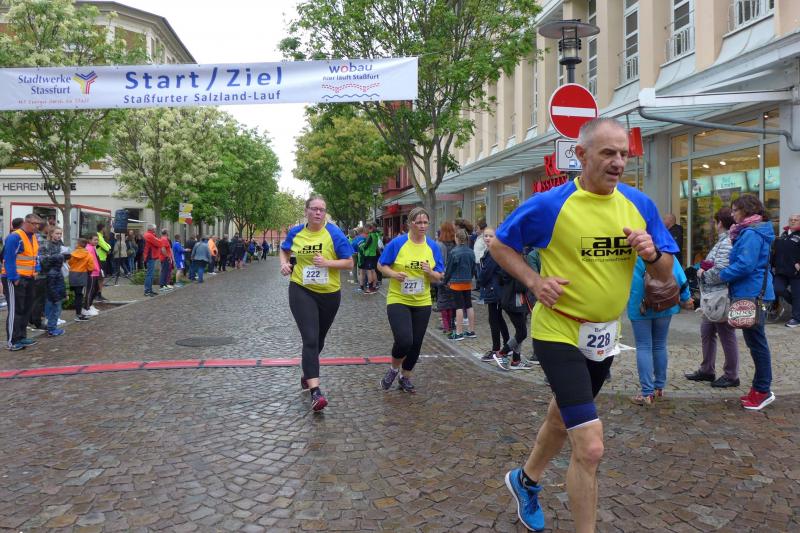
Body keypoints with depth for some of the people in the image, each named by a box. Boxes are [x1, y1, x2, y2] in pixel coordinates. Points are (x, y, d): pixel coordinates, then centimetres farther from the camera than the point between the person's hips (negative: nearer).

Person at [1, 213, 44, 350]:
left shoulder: (33, 237, 12)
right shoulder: (14, 237, -16)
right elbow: (9, 259, -18)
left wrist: (36, 271, 9)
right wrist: (14, 278, -19)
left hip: (28, 278, 9)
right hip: (14, 279, -9)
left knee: (27, 308, 14)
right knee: (15, 310, -5)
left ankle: (21, 337, 24)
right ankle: (12, 342, 0)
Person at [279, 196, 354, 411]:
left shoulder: (334, 233, -10)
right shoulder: (295, 232, -1)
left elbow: (349, 263, -10)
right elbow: (284, 250, 20)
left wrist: (327, 262, -25)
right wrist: (284, 263, -1)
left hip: (329, 294, 1)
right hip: (302, 291, -1)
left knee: (318, 339, 19)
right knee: (310, 339, -16)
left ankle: (307, 374, 46)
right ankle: (315, 391, -18)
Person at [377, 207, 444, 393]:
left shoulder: (433, 247, 2)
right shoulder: (398, 243, -8)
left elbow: (439, 276, 6)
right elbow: (381, 265, 0)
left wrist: (430, 272, -16)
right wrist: (394, 274, -19)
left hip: (422, 303, 4)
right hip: (398, 300, -4)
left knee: (416, 344, 9)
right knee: (404, 340, -18)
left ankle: (405, 378, 32)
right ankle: (393, 369, 14)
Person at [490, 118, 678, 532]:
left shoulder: (639, 204, -1)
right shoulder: (549, 204, -16)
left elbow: (664, 275, 5)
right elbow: (499, 245, -2)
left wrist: (653, 253, -17)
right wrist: (533, 281, -16)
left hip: (604, 336, 7)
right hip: (559, 333, -6)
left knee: (564, 418, 25)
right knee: (590, 447, -13)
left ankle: (525, 480, 52)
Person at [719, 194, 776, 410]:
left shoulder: (751, 234, -16)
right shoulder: (748, 232, 16)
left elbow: (745, 265, -23)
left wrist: (722, 274, -9)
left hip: (752, 294, -11)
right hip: (753, 293, 11)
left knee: (756, 342, -3)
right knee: (755, 341, 15)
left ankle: (762, 390, 5)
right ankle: (760, 388, 23)